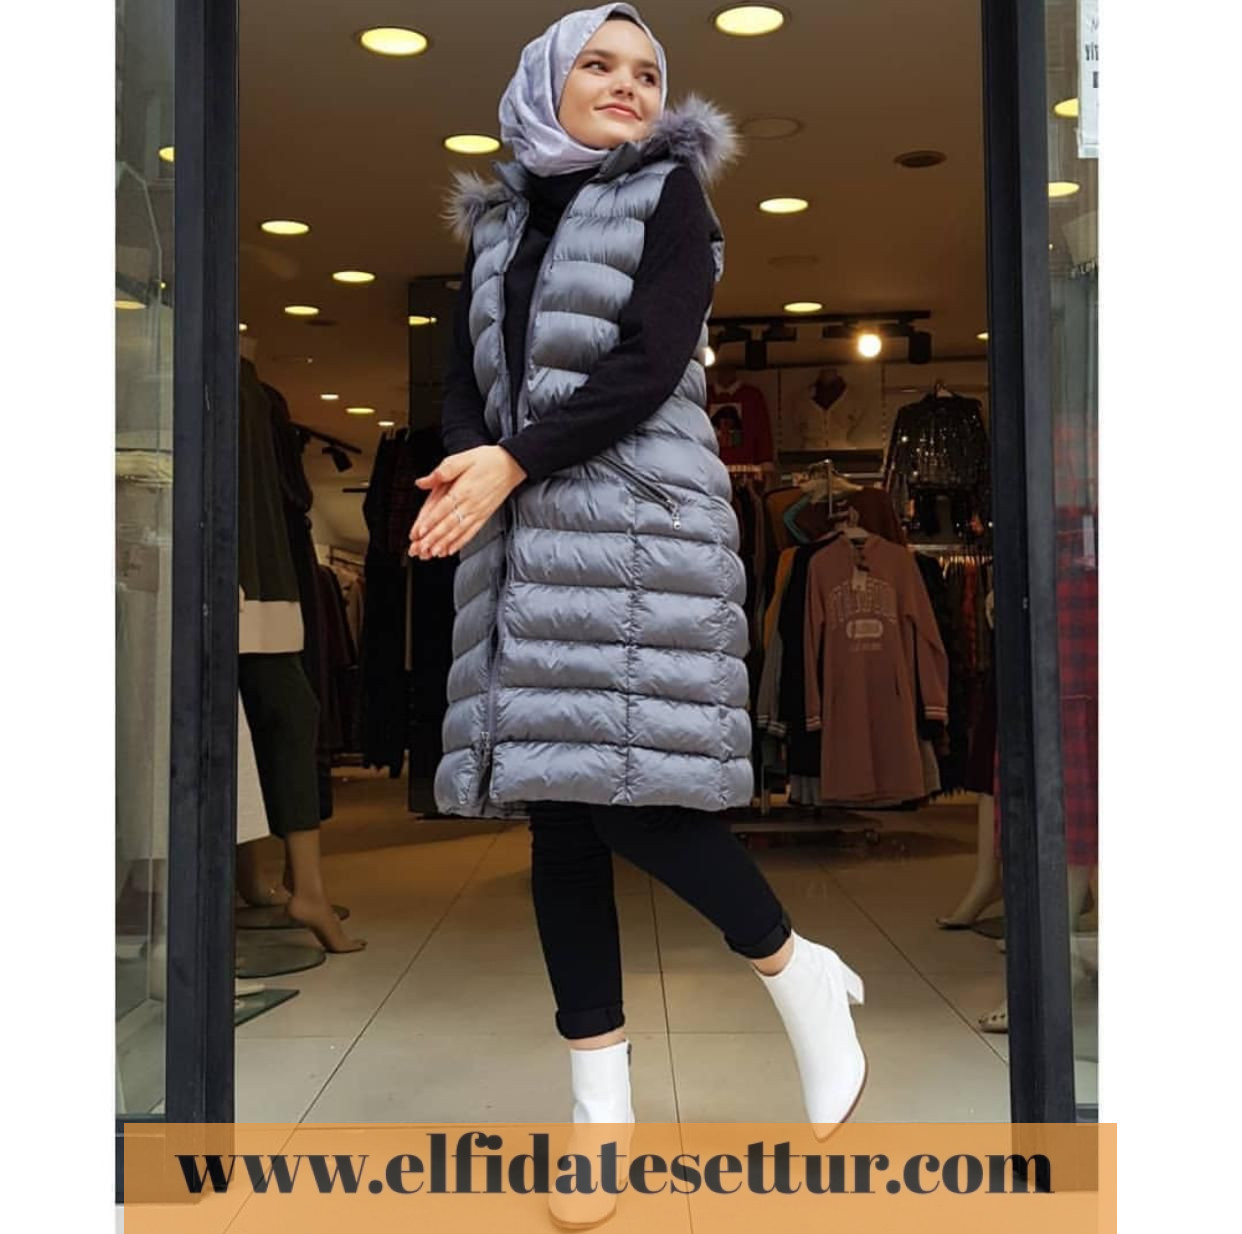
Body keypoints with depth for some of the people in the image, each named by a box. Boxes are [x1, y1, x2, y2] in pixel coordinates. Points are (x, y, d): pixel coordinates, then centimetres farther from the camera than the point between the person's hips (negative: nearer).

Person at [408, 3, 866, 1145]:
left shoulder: (671, 191, 6)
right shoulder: (499, 221, 20)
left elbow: (648, 366, -8)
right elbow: (464, 378, 12)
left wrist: (513, 461, -13)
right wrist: (466, 466, -9)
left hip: (639, 521, -5)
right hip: (528, 534, 5)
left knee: (631, 791, -14)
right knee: (557, 813, 2)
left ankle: (803, 978, 11)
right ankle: (601, 1106, 10)